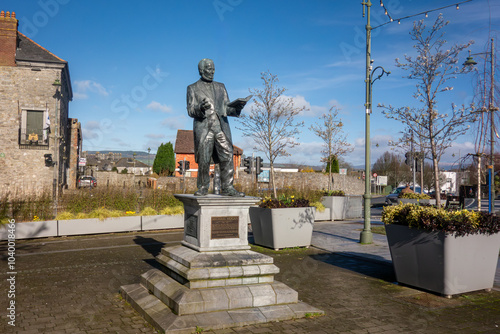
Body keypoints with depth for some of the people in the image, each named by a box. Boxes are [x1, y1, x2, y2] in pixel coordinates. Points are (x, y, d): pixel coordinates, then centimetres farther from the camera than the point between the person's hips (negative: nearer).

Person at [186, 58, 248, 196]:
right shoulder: (193, 88, 11)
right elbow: (190, 111, 3)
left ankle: (227, 188, 0)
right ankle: (202, 188, 10)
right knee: (203, 160, -3)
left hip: (221, 127, 3)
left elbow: (226, 108, 17)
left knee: (227, 157, -5)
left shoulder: (220, 87, 20)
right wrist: (200, 108, -19)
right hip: (203, 128, -3)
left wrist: (236, 107, -4)